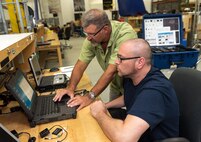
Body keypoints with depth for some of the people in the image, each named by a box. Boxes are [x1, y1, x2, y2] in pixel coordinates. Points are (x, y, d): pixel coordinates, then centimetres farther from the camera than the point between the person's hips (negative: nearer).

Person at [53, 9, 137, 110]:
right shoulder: (92, 38, -15)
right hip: (116, 84, 5)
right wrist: (71, 88, -22)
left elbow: (112, 70, -37)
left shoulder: (125, 34, -33)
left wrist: (90, 96, -36)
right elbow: (81, 64, -10)